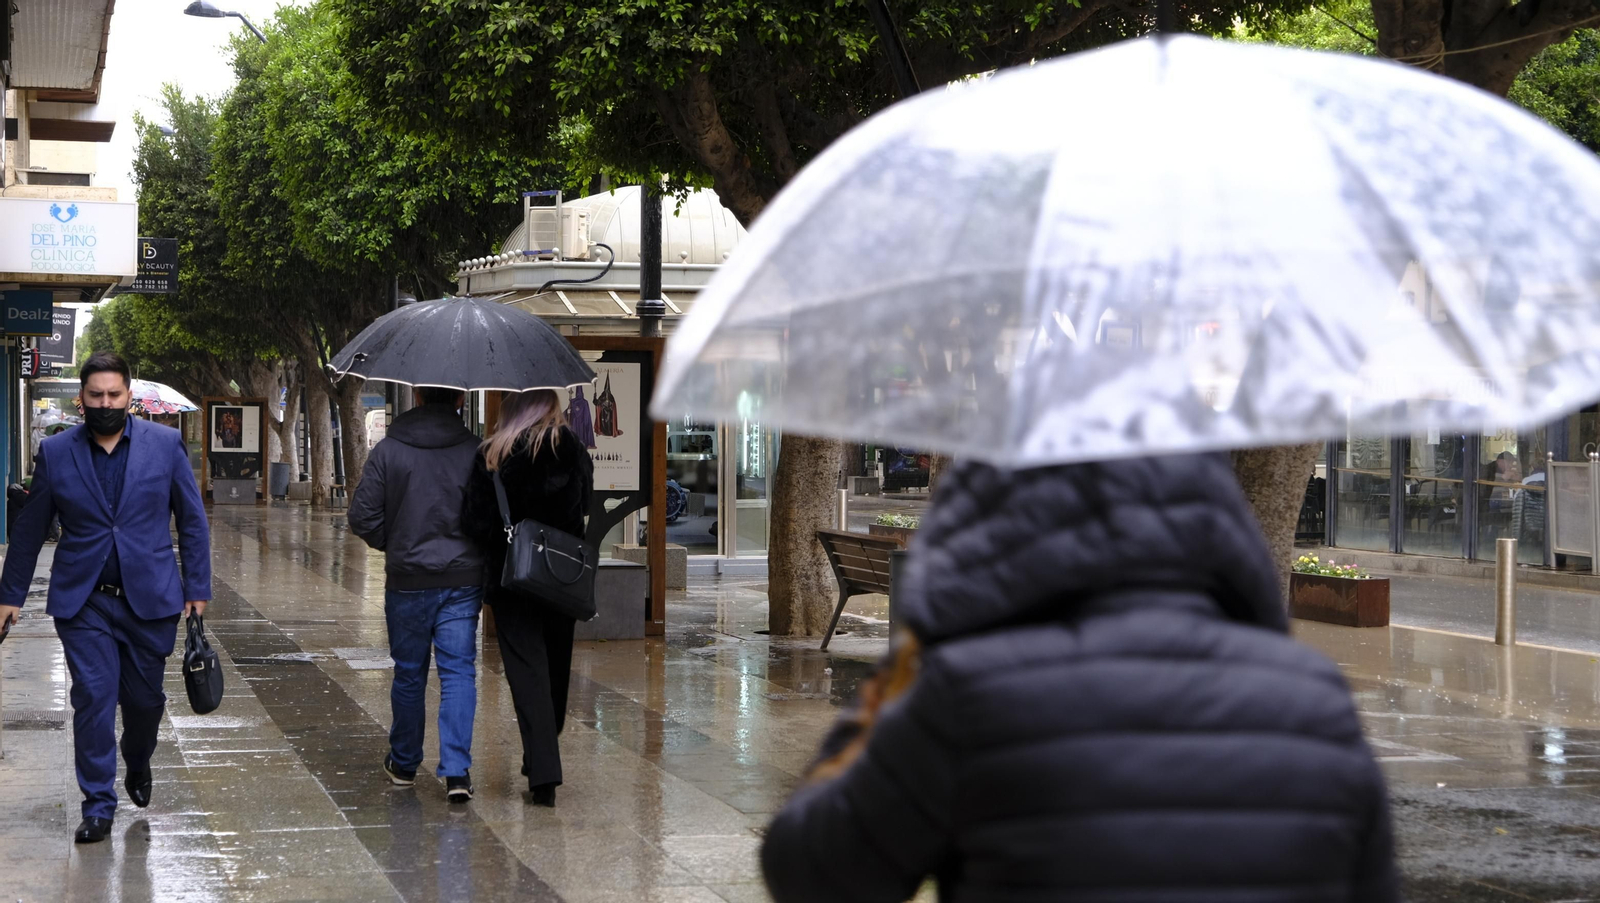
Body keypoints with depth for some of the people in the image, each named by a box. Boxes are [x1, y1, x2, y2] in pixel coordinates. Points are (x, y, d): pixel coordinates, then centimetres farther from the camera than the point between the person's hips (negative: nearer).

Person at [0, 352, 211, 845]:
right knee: (93, 698, -6)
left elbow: (192, 520, 6)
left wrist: (197, 587, 2)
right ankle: (98, 806, 3)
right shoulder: (56, 453, 1)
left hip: (150, 599, 0)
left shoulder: (165, 445, 1)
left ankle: (138, 767, 40)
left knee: (145, 697, 9)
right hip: (83, 601, 0)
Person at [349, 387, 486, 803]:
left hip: (407, 581, 1)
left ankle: (404, 763, 27)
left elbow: (362, 517, -5)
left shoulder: (388, 451, -5)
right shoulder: (477, 452, -5)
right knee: (459, 670, 0)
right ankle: (456, 770, -11)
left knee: (409, 672, 14)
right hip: (464, 581, 0)